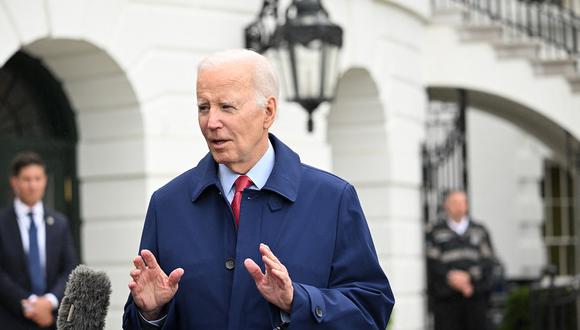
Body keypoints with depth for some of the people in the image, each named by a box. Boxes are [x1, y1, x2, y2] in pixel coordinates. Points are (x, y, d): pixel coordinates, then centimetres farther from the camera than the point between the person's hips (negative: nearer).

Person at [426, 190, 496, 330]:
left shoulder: (480, 231, 15)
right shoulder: (434, 233, 9)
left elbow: (488, 260, 5)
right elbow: (431, 263, -1)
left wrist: (469, 276, -10)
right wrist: (450, 277, -15)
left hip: (476, 295, 2)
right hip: (446, 297, -2)